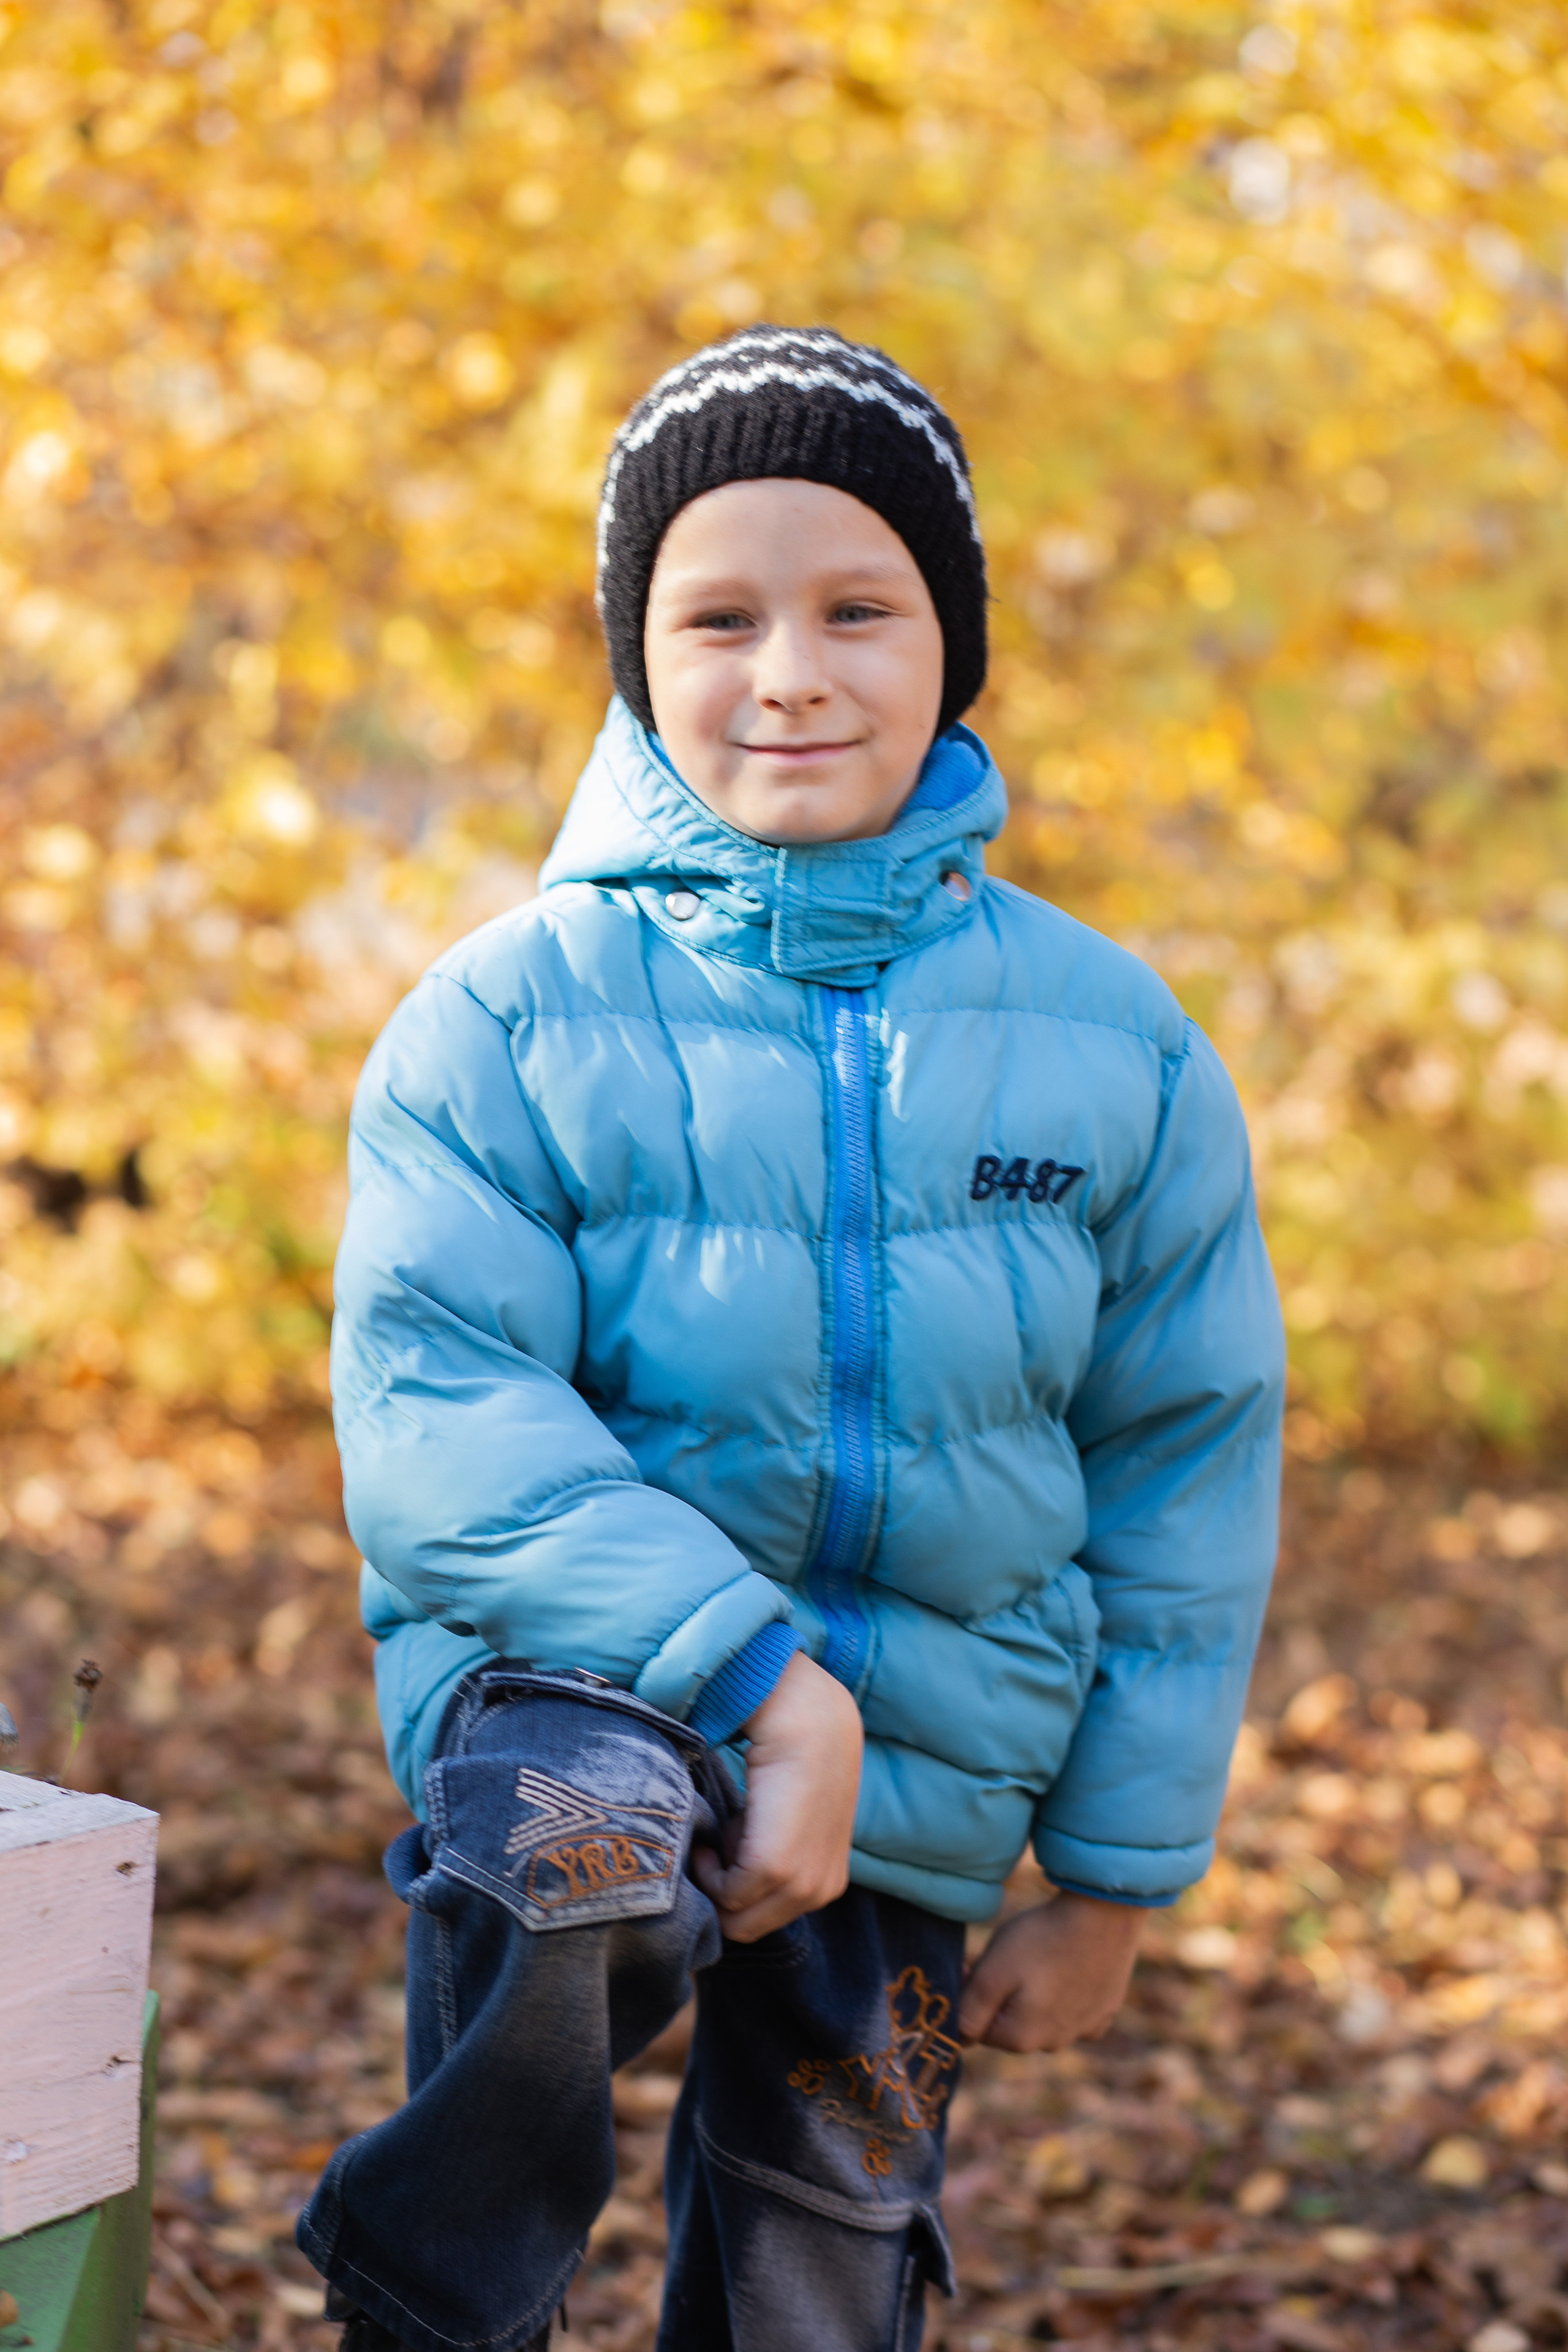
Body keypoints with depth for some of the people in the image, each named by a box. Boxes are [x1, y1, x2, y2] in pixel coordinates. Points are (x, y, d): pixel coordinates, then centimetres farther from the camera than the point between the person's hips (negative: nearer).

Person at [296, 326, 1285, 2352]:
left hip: (925, 1784, 3)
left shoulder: (1115, 1044, 1)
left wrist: (1116, 1876, 5)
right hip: (586, 1674, -3)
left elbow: (1186, 1467, 5)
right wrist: (757, 1671, -26)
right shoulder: (508, 1015, -7)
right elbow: (430, 1415, -16)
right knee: (574, 1822, -38)